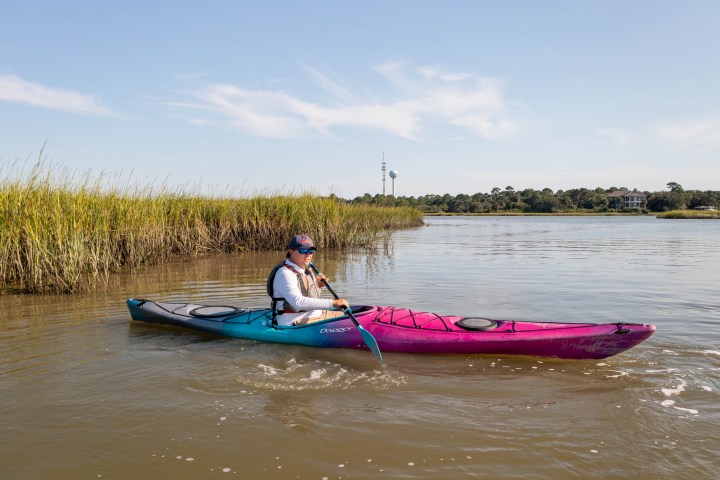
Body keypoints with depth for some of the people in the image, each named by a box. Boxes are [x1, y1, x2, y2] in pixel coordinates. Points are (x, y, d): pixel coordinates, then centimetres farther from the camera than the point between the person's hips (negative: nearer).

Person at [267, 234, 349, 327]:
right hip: (294, 323, -10)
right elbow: (298, 302, -31)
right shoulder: (285, 273, -17)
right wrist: (333, 303, -33)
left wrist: (317, 286, 6)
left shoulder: (307, 270, 12)